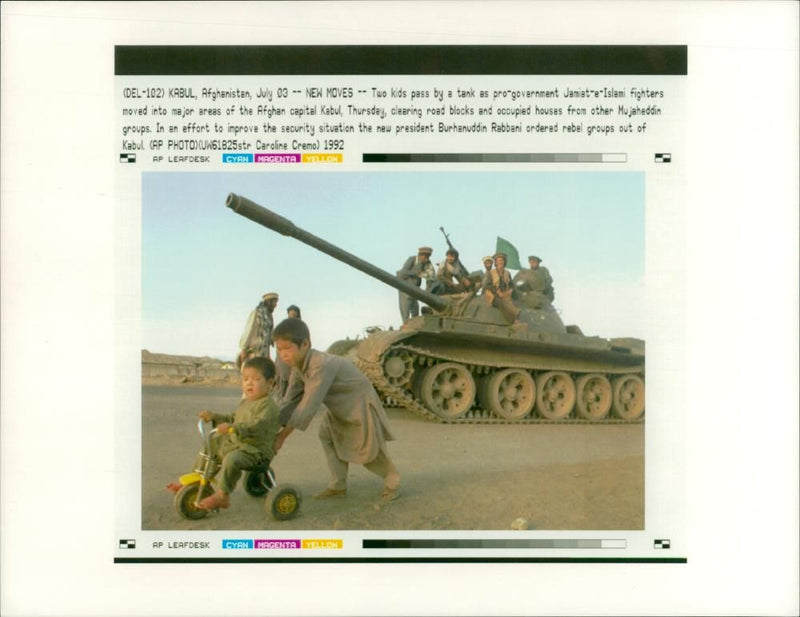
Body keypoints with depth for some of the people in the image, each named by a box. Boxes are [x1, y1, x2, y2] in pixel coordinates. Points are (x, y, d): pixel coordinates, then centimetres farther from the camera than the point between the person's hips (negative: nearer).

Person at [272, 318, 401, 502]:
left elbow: (308, 405, -39)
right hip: (339, 410, 9)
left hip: (361, 405, -8)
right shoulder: (297, 369, -8)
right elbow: (290, 401, -6)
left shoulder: (322, 365, -38)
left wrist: (282, 435, -36)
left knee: (370, 451, -4)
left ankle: (392, 481, 20)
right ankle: (338, 485, 12)